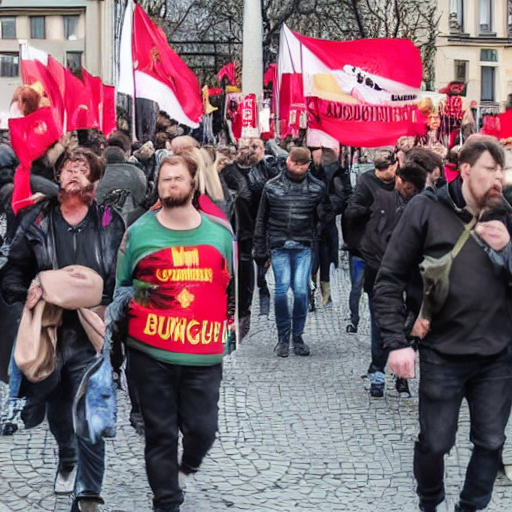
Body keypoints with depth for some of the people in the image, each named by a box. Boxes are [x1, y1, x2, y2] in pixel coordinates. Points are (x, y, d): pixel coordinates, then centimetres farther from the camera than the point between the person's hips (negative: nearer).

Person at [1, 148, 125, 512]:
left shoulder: (110, 224, -1)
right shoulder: (37, 222, 3)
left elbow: (123, 279, -1)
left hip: (91, 338, -3)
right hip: (48, 334, 3)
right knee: (56, 412, 21)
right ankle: (67, 459, 50)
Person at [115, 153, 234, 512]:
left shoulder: (220, 232, 6)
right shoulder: (139, 231, 1)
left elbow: (234, 285, 17)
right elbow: (119, 286, 9)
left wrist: (228, 317, 9)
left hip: (203, 355, 1)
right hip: (150, 354, -1)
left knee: (202, 428, 2)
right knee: (160, 433, 4)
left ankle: (191, 462, 37)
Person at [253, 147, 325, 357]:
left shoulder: (317, 187, 6)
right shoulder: (272, 186, 6)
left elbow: (323, 217, 8)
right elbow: (262, 219, 12)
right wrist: (260, 249, 9)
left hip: (304, 247, 0)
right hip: (279, 246, 0)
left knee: (301, 290, -8)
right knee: (282, 288, -8)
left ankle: (297, 337, 10)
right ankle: (283, 338, 7)